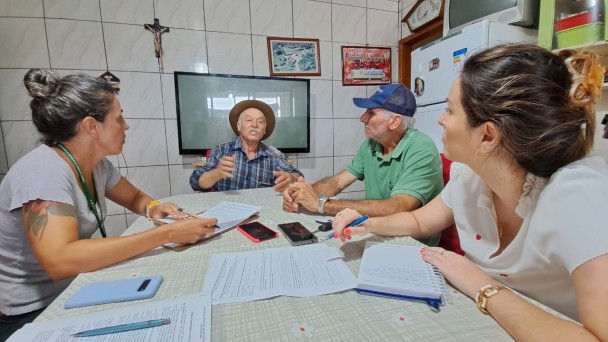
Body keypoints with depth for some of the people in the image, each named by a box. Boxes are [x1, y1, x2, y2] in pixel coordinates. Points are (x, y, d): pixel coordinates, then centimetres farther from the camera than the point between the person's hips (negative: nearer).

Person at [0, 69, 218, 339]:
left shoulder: (97, 165, -4)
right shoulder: (43, 171, -26)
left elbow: (134, 197, 12)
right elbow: (59, 262, -38)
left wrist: (152, 208, -12)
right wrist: (167, 234, -40)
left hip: (72, 292, 7)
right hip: (28, 314, -6)